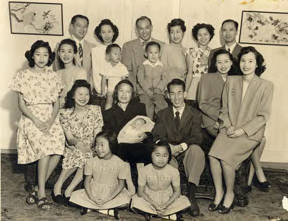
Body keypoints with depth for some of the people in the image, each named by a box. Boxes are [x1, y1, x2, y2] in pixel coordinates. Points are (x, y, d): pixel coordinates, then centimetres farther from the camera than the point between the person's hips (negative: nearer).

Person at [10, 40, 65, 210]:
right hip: (31, 118, -3)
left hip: (51, 118, 3)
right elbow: (21, 105, 0)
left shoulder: (54, 77, 11)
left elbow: (57, 104, 8)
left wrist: (50, 122, -9)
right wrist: (37, 121, -14)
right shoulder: (23, 76, 4)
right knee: (46, 148, -27)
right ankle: (42, 193, -14)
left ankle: (39, 189, -4)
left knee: (57, 152, -21)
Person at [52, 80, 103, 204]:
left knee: (86, 156, -31)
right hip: (73, 148, -1)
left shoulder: (95, 110, 2)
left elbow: (98, 135, -4)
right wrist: (77, 142, -28)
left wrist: (91, 146, -23)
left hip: (91, 149, 1)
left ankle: (68, 190, -21)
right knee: (80, 155, -32)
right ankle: (58, 185, -17)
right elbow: (69, 138, -6)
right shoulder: (65, 113, 1)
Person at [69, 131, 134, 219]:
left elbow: (121, 184, -9)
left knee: (125, 200, -28)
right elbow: (87, 181, -3)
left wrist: (108, 198, -19)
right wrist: (91, 197, -19)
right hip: (94, 193, 2)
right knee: (75, 196, -20)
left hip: (111, 194, -1)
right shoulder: (92, 162, -4)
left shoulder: (119, 163, -10)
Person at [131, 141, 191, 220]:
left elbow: (177, 191, -8)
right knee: (135, 201, -29)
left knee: (185, 201, -22)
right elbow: (141, 192, -12)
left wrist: (166, 205, -22)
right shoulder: (144, 171, -16)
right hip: (149, 199, 0)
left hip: (167, 200, 1)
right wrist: (154, 204, -22)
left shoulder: (174, 171, -15)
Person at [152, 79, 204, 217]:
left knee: (196, 150, -35)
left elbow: (197, 138, -6)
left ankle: (191, 195, -35)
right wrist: (168, 146, -21)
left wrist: (182, 146, -26)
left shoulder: (195, 114, 9)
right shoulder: (162, 114, 15)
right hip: (168, 153, 1)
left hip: (187, 153, 0)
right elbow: (156, 137, 2)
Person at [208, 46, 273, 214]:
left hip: (250, 133, -3)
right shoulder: (231, 81, 10)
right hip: (229, 129, 4)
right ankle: (219, 192, -3)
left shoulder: (266, 86, -1)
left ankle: (230, 194, 0)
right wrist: (228, 126, -3)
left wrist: (243, 130, -12)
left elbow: (263, 116, -3)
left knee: (225, 157, -25)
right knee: (213, 154, -23)